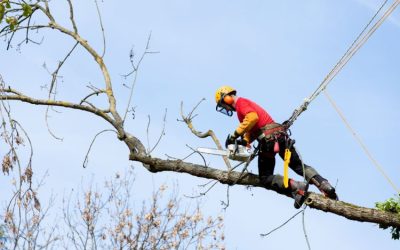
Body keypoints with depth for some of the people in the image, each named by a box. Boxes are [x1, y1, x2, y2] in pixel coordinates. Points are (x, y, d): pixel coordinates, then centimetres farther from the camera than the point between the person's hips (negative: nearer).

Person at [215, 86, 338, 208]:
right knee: (299, 166, 13)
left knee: (266, 179, 0)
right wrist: (244, 141, 8)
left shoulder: (240, 102, -1)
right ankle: (326, 186, -4)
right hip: (281, 135, 9)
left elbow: (252, 117, -21)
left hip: (268, 138, -9)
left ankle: (296, 187, -21)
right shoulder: (247, 103, 29)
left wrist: (235, 135, -18)